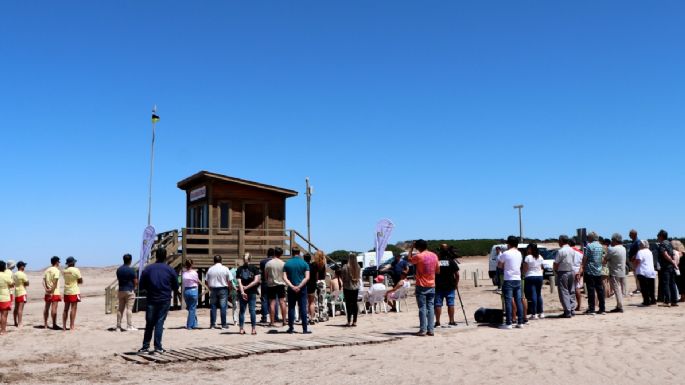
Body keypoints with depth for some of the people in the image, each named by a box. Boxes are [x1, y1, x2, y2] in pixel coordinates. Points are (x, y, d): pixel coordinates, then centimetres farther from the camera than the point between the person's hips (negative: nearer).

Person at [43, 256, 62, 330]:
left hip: (47, 292, 7)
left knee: (47, 307, 12)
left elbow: (44, 280, 7)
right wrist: (52, 290, -15)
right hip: (55, 292, -7)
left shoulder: (47, 270, 12)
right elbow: (55, 282, -18)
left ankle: (45, 324, 18)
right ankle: (54, 325, -6)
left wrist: (46, 288, -1)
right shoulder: (56, 270, -10)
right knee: (54, 308, -7)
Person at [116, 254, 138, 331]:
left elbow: (118, 280, 14)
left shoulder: (119, 269, 7)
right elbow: (135, 282, -10)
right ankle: (129, 326, -5)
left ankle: (118, 326, 13)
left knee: (120, 309, 10)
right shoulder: (131, 270, -13)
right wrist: (135, 286, 11)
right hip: (130, 291, -6)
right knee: (129, 309, -5)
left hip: (121, 290, 6)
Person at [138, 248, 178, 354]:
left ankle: (145, 346, 12)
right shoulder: (170, 270, -1)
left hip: (151, 300, 1)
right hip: (165, 300, -1)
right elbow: (176, 287, 4)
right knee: (160, 323, 2)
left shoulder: (148, 269, 0)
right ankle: (158, 347, 0)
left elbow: (141, 286, 1)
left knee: (149, 323, 10)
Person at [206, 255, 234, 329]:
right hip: (223, 289, -2)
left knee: (213, 307, 9)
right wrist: (228, 287, 11)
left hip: (213, 289, 2)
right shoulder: (225, 269, -5)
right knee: (223, 307, 2)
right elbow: (229, 281, -5)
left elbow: (207, 281, 4)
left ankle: (212, 324, 10)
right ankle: (224, 324, 3)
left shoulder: (210, 269, 1)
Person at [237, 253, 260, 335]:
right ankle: (254, 328, -1)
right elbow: (256, 281, -10)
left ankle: (241, 329, 7)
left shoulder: (239, 269, 3)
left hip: (242, 293, 2)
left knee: (242, 310, 8)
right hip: (252, 292, -2)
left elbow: (239, 282, -6)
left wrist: (242, 292, -11)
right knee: (252, 310, 2)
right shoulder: (254, 268, -3)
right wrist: (247, 287, -6)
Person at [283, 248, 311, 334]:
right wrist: (299, 286, -13)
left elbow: (284, 277, -6)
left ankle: (291, 328, 11)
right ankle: (305, 328, 1)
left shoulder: (287, 263, 2)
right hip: (302, 289, -1)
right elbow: (307, 277, -11)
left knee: (291, 308, 8)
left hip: (291, 289, 1)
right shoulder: (304, 263, -2)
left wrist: (292, 286, -13)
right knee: (303, 308, 2)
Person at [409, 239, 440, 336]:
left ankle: (423, 330, -2)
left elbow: (410, 260, 6)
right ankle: (430, 329, 7)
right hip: (432, 286, 5)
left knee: (422, 308, -1)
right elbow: (438, 271, 10)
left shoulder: (419, 256, -13)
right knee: (430, 307, 7)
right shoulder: (434, 255, 4)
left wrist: (411, 248, 10)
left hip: (421, 286, -4)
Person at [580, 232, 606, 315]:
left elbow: (584, 259, -11)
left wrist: (581, 269, -9)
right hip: (599, 271, 6)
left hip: (590, 271, -6)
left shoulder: (589, 246, -10)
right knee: (600, 290, 9)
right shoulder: (601, 246, 10)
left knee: (591, 290, -3)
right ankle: (602, 309, 13)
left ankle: (591, 309, -2)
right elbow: (602, 258, 16)